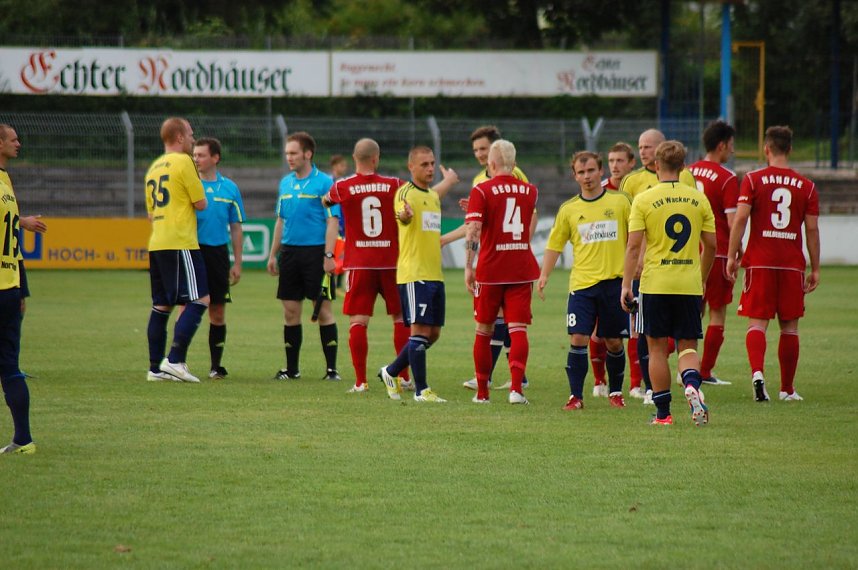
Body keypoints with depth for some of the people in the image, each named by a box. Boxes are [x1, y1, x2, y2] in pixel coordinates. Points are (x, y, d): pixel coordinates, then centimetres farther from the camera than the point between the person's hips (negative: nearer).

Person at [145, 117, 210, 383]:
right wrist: (194, 198, 14)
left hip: (156, 244, 9)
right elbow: (201, 203, -7)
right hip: (180, 244, -9)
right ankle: (175, 360, -17)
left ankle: (155, 367, 8)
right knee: (198, 300, -8)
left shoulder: (154, 167, 18)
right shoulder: (183, 162, -7)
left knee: (161, 305, 10)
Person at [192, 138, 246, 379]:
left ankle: (216, 365, 14)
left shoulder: (229, 188, 7)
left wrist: (237, 263, 7)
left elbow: (236, 228, 11)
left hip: (218, 253, 2)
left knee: (218, 312, 6)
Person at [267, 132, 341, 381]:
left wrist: (328, 255, -17)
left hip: (315, 252, -6)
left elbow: (332, 221, -10)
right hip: (289, 252, 6)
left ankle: (332, 368, 0)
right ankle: (291, 368, 14)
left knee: (323, 311, -4)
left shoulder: (324, 183, -7)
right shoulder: (285, 183, 12)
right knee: (291, 311, 7)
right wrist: (273, 254, 15)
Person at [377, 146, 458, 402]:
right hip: (414, 274, -9)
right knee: (420, 330, -8)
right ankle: (421, 389, -3)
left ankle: (392, 372, 25)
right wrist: (404, 214, -53)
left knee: (433, 333, 11)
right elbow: (405, 216, -32)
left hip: (435, 274, 9)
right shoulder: (405, 192, -11)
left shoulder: (433, 195, 16)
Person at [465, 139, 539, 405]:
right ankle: (516, 388, -19)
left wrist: (468, 267, -12)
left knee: (484, 331, 10)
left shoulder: (481, 191, -6)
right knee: (518, 328, -4)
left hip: (490, 271, -2)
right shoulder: (530, 191, 7)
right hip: (522, 270, 2)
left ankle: (482, 391, 15)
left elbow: (473, 232, -14)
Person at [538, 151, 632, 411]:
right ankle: (576, 395, -4)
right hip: (582, 283, 1)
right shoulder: (568, 210, 7)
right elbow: (554, 244, 12)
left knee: (614, 342, 5)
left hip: (615, 281, -1)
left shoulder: (620, 202, 3)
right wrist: (544, 275, 2)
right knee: (578, 339, -9)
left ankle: (615, 392, 22)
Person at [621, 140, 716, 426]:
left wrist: (626, 285, -3)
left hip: (655, 284, -2)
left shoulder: (644, 200, -4)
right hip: (690, 284, 2)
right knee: (688, 345, 9)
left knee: (657, 347, 7)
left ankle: (663, 412, 9)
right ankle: (692, 385, -22)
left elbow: (634, 245, -8)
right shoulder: (699, 199, 4)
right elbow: (711, 245, 6)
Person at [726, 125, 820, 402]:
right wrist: (815, 269, 9)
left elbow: (740, 218, -9)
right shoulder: (806, 186, 4)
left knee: (757, 322, 0)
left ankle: (757, 372, -25)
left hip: (759, 262, -1)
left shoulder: (753, 179, -1)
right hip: (792, 263, 1)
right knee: (789, 326, 9)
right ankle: (787, 388, 14)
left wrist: (732, 256, -4)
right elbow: (812, 229, 4)